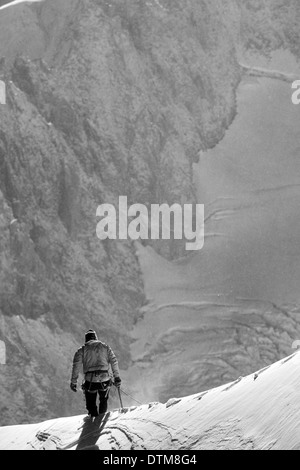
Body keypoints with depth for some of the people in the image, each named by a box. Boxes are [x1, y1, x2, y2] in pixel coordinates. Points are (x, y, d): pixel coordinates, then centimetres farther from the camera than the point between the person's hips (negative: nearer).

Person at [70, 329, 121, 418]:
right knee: (103, 400, 24)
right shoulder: (105, 347, 14)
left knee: (91, 403, 13)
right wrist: (117, 377, 11)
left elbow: (76, 366, 1)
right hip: (104, 379, 2)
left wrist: (73, 382, 3)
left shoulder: (82, 350, 9)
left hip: (90, 380, -1)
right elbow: (114, 362, 8)